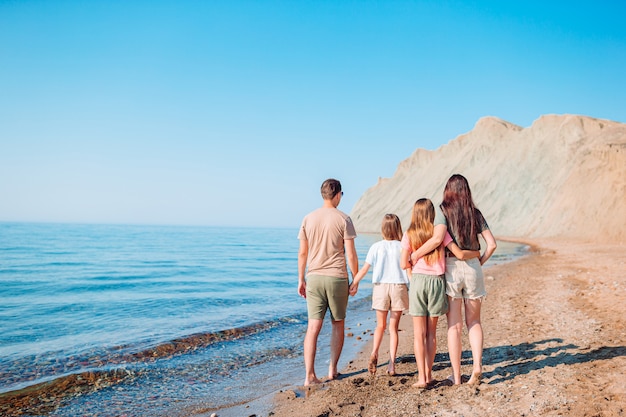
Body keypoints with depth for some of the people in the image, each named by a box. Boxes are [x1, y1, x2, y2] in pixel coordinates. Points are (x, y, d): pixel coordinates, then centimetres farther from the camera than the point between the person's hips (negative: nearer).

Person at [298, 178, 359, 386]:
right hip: (337, 278, -2)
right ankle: (332, 369, 21)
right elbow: (351, 254, -7)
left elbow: (302, 253, 6)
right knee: (338, 324, 15)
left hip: (314, 277, 2)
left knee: (313, 327, 2)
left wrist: (301, 280, 14)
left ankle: (310, 375, -1)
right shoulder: (343, 219, -5)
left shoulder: (308, 219, 4)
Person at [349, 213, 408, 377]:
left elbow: (364, 268, -3)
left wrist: (353, 284, 3)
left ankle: (374, 353, -9)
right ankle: (392, 364, 5)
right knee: (393, 327, 8)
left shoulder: (376, 247, -1)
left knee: (380, 325, 14)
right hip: (399, 287, 0)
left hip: (380, 286, 0)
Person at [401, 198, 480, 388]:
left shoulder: (409, 235, -2)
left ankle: (421, 377, 2)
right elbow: (460, 254, -7)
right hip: (436, 281, 1)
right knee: (431, 332, 12)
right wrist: (478, 253, 10)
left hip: (418, 281, -1)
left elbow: (404, 264, -5)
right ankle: (428, 374, 18)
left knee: (419, 333, 5)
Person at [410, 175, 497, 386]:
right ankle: (477, 365, 1)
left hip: (451, 268, -2)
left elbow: (437, 238, -21)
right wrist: (479, 263, 14)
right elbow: (492, 244, 2)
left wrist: (415, 254, -10)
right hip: (473, 268, 3)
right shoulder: (475, 213, 6)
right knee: (474, 322, 17)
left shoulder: (444, 210, -5)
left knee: (454, 326, 5)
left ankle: (456, 375, 10)